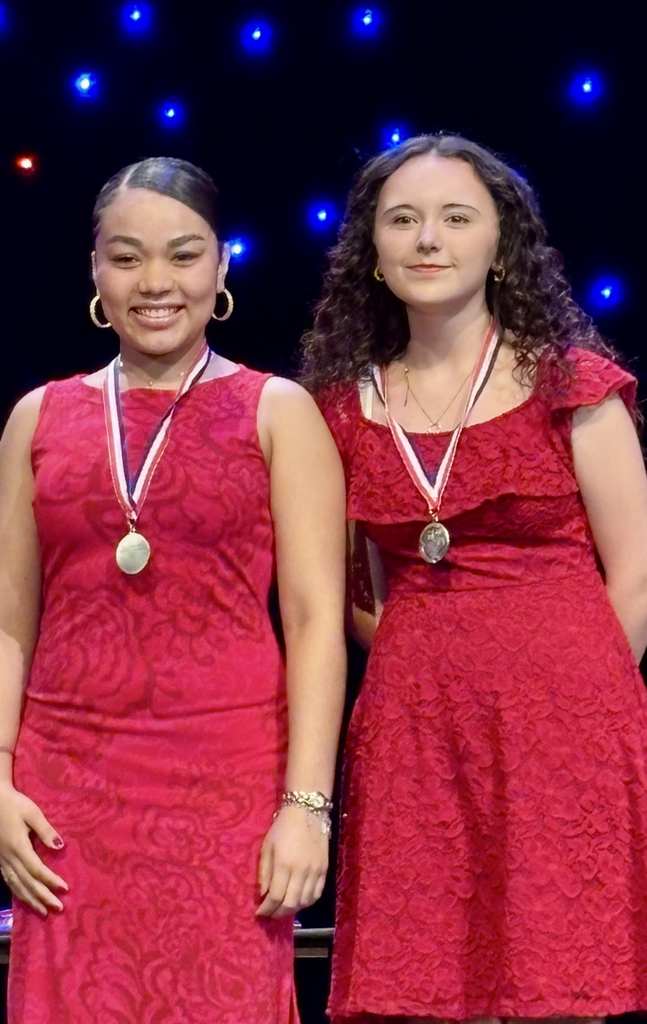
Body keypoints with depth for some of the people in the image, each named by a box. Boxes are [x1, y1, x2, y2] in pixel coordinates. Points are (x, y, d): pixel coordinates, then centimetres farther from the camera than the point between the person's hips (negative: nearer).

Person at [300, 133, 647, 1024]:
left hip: (562, 726, -3)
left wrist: (556, 701, 3)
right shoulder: (349, 407, 10)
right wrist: (431, 662, 9)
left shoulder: (570, 382, 1)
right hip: (412, 736, 3)